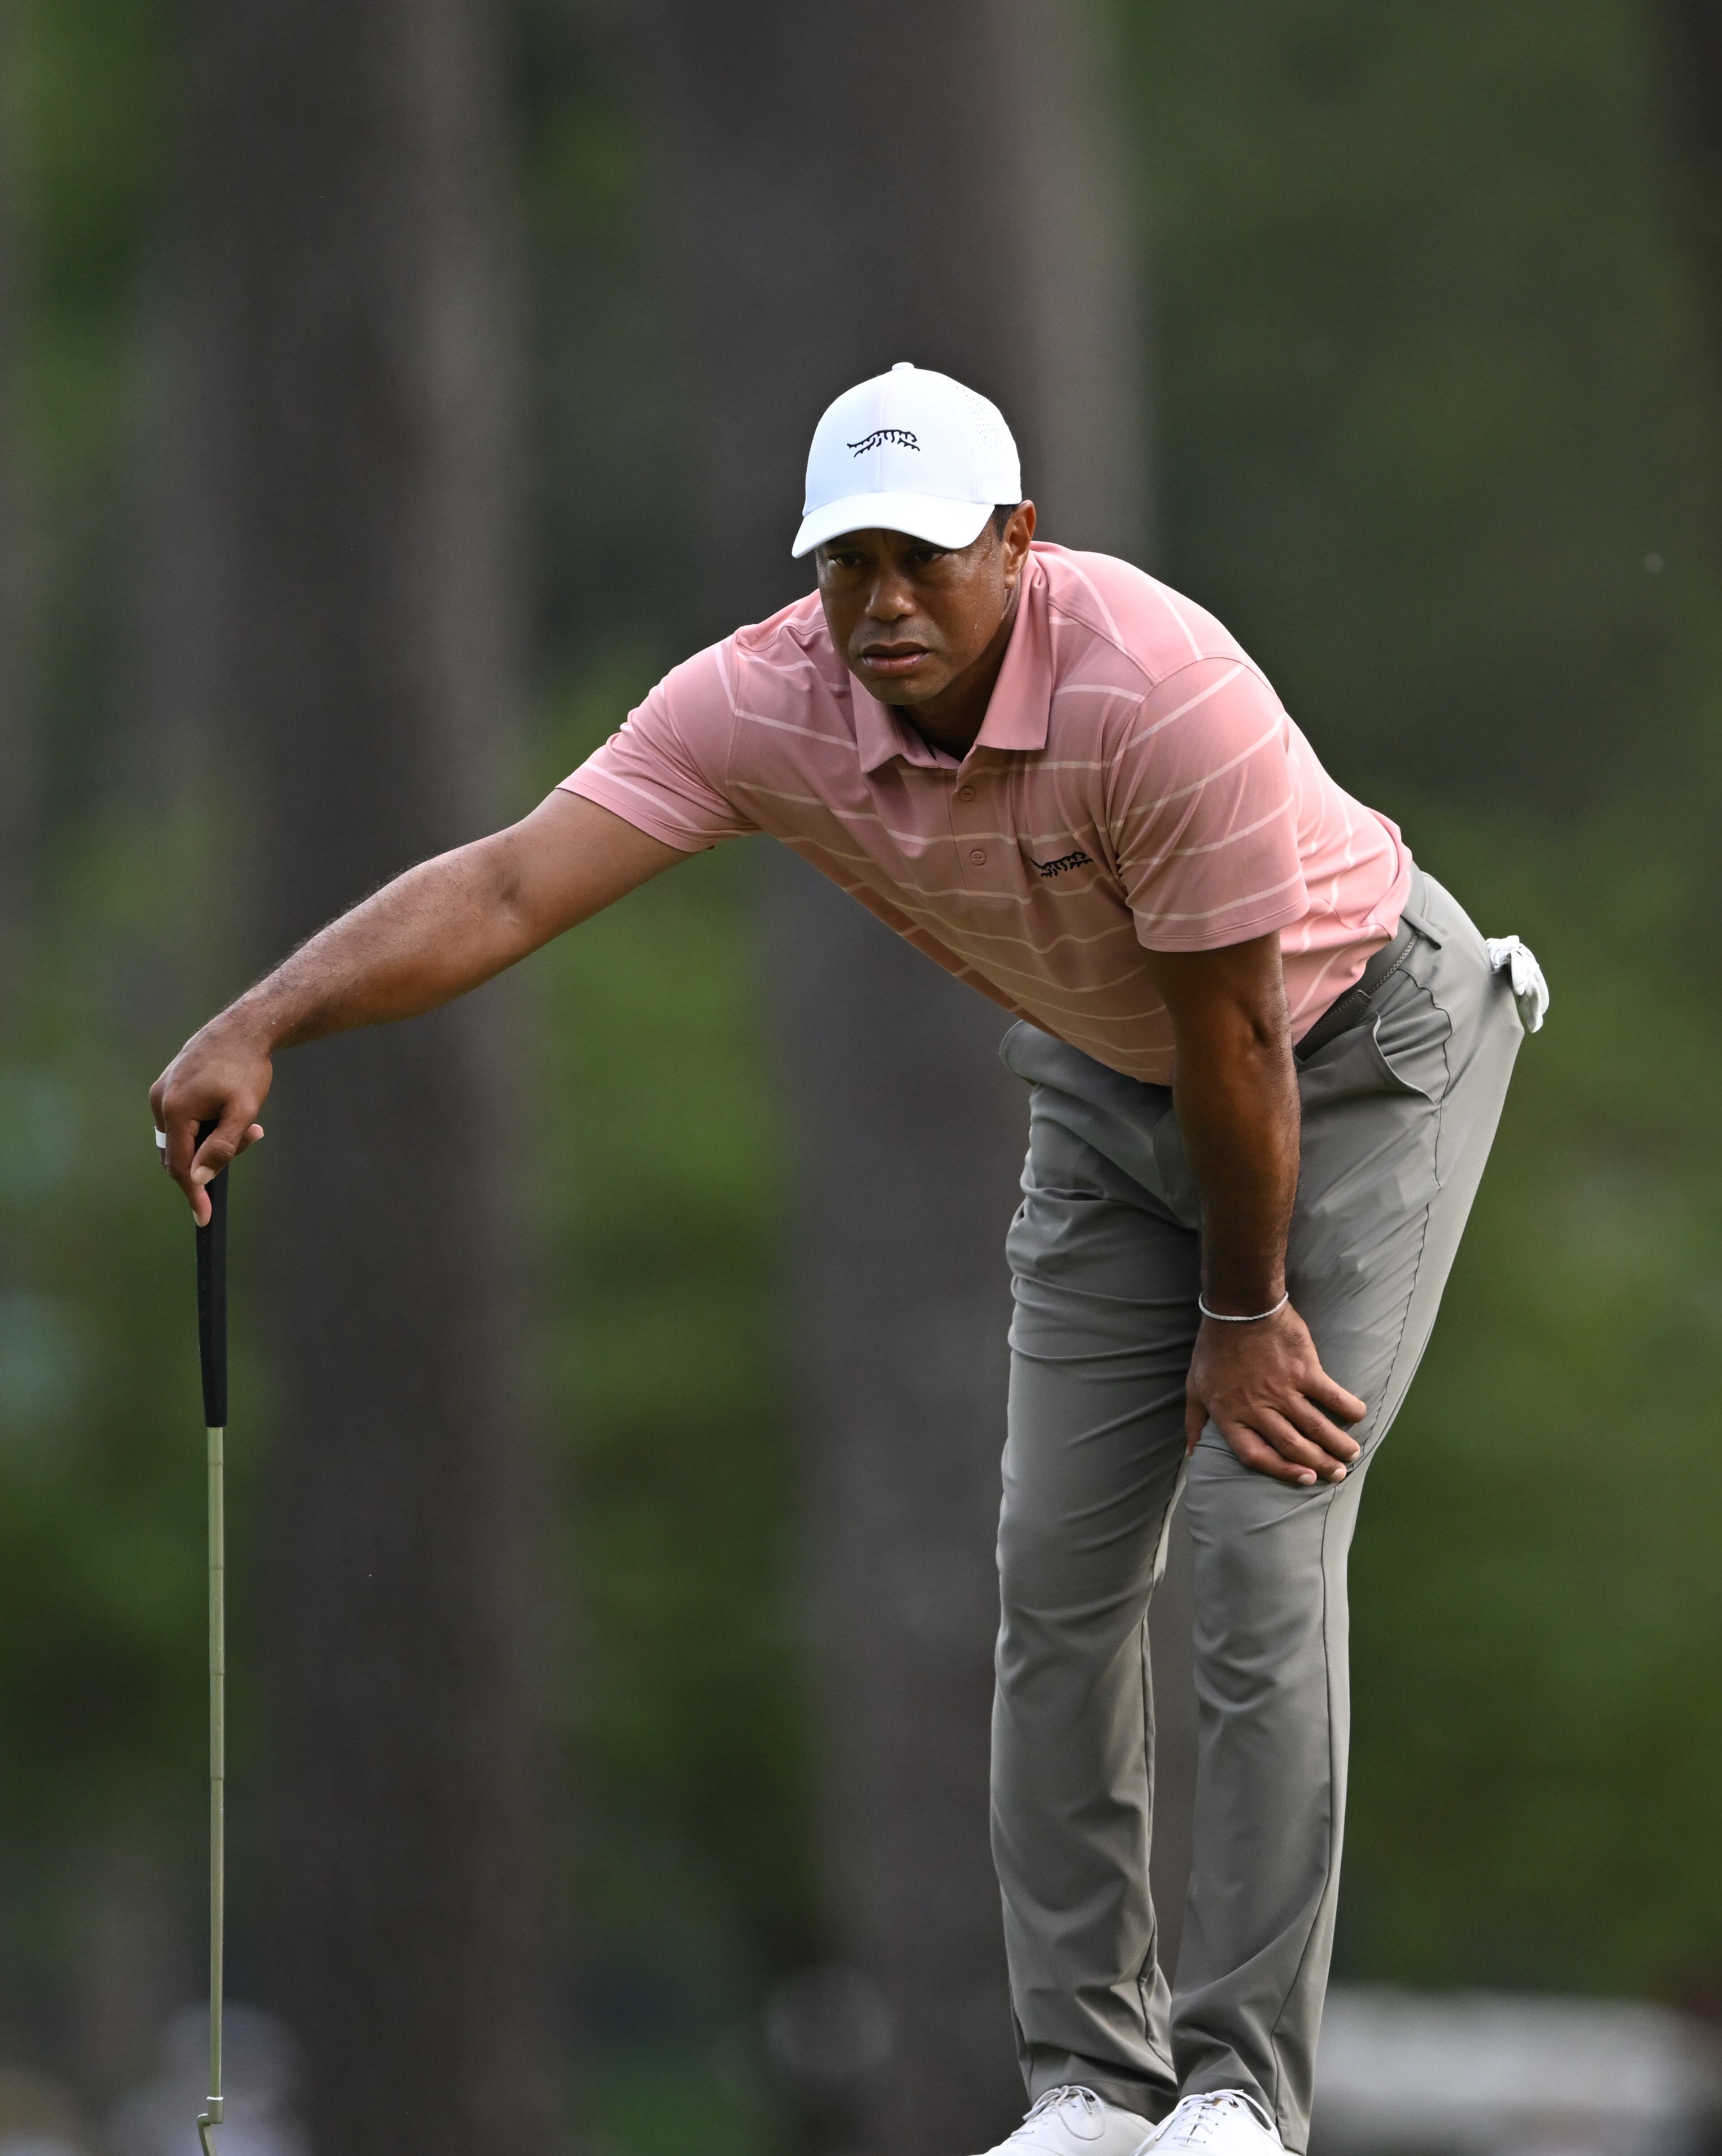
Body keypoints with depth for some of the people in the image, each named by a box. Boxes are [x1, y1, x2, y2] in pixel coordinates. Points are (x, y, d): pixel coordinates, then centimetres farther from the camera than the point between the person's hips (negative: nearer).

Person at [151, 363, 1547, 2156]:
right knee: (1059, 1558, -1)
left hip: (1359, 1050, -6)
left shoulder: (1161, 694, -37)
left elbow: (1238, 1033, -27)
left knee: (1262, 1539, -14)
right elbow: (512, 884, -31)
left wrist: (1246, 1312, -16)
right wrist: (264, 1023, -45)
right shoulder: (762, 707, -22)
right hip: (1108, 1079, 6)